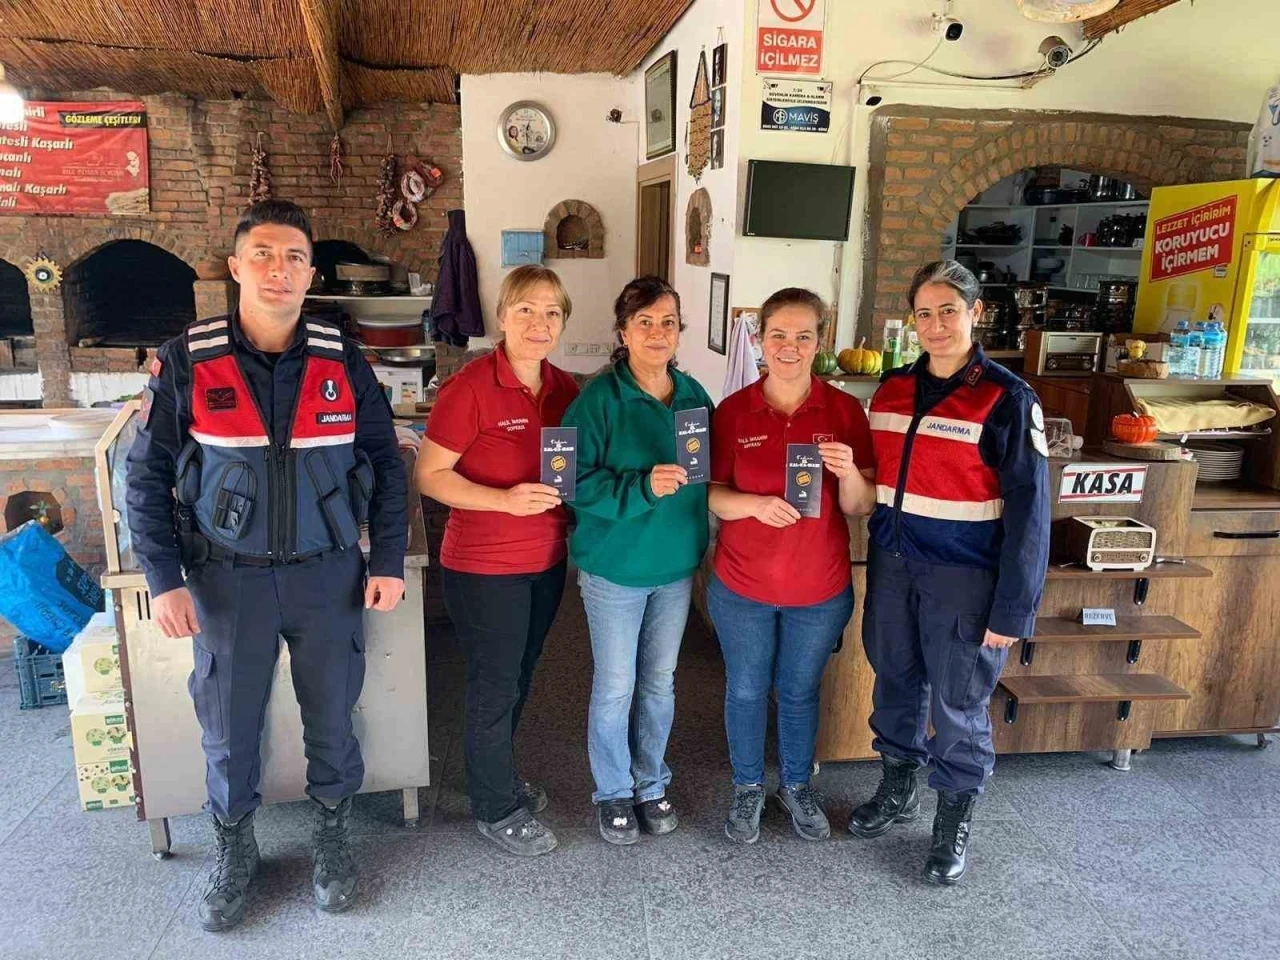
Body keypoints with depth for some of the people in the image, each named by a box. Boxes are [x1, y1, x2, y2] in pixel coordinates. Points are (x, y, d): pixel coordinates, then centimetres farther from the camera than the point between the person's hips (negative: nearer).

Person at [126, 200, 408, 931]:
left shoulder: (344, 362, -3)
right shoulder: (186, 362, -6)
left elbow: (386, 463, 3)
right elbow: (148, 475, -1)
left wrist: (389, 562, -1)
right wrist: (165, 581, -7)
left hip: (329, 574, 1)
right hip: (229, 579, 0)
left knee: (332, 715, 13)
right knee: (228, 725, 13)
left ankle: (333, 838, 37)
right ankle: (235, 850, 37)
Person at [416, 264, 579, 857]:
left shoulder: (564, 388, 1)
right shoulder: (469, 388, -18)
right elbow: (429, 475, -16)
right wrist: (505, 500, -27)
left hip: (546, 560, 7)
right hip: (483, 566, -6)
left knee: (519, 676, 22)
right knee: (494, 687, 8)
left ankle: (498, 772, 46)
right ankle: (495, 809, 29)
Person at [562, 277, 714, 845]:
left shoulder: (694, 395, 0)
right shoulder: (600, 398, -14)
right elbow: (580, 483, -19)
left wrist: (694, 475, -9)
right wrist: (643, 486, -30)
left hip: (677, 566, 4)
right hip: (614, 567, -4)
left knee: (660, 682, 18)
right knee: (615, 686, 9)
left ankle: (651, 783, 38)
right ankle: (613, 793, 30)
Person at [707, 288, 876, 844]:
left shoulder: (844, 410, -6)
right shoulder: (733, 411, -7)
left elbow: (861, 508, -5)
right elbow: (713, 496, -6)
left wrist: (848, 472, -26)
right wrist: (755, 504, -26)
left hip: (820, 589, 1)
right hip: (743, 586, 0)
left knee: (800, 691, 19)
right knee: (746, 690, 16)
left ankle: (796, 786, 42)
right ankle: (748, 788, 39)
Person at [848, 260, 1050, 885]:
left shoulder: (1006, 399, -10)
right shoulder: (893, 388, 6)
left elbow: (1028, 510, -11)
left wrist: (1012, 609, -13)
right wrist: (878, 561, 11)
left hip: (963, 575, -5)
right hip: (893, 563, 5)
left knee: (958, 701, 7)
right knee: (895, 680, 17)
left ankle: (954, 822, 29)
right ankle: (897, 789, 40)